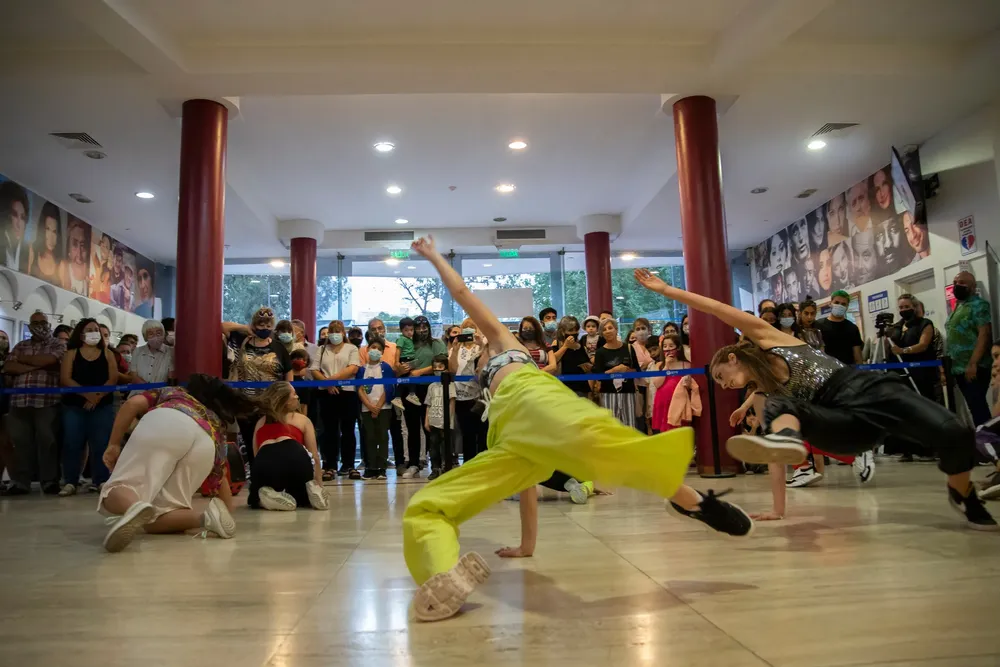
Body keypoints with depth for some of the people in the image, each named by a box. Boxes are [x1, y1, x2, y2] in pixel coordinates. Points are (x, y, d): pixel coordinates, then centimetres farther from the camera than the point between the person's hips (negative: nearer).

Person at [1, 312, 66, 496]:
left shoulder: (57, 344, 9)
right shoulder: (21, 346, 20)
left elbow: (49, 360, -12)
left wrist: (23, 359, 2)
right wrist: (36, 365, -7)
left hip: (46, 401, -4)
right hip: (19, 400, 4)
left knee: (47, 441, -4)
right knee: (20, 441, 3)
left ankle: (50, 482, 1)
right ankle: (20, 483, 9)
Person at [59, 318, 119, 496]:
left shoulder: (107, 354, 9)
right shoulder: (71, 353, 6)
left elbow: (113, 379, -1)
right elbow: (65, 379, -5)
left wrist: (97, 396, -14)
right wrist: (87, 394, -17)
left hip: (103, 405, 0)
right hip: (74, 405, 0)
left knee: (100, 444, -1)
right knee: (72, 444, -2)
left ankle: (100, 481, 3)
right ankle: (70, 482, 4)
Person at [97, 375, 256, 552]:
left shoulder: (169, 392, 42)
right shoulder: (216, 425, 43)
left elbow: (133, 403, 20)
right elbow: (220, 476, 38)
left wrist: (113, 445, 22)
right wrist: (227, 513, 49)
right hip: (205, 444, 2)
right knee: (151, 519, 9)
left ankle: (134, 507, -39)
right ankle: (205, 517, -16)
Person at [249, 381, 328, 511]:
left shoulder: (260, 422, 32)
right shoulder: (303, 419, 25)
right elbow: (314, 456, 20)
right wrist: (319, 485, 27)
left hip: (264, 460, 1)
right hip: (295, 457, 0)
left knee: (257, 499, 30)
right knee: (303, 498, 30)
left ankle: (269, 496, -3)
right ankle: (311, 492, -4)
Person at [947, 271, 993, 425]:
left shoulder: (978, 305, -7)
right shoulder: (958, 307, 18)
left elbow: (984, 334, -17)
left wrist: (972, 364, -23)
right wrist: (949, 366, 17)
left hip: (973, 368, -8)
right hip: (959, 368, 8)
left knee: (977, 407, -9)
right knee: (974, 406, 12)